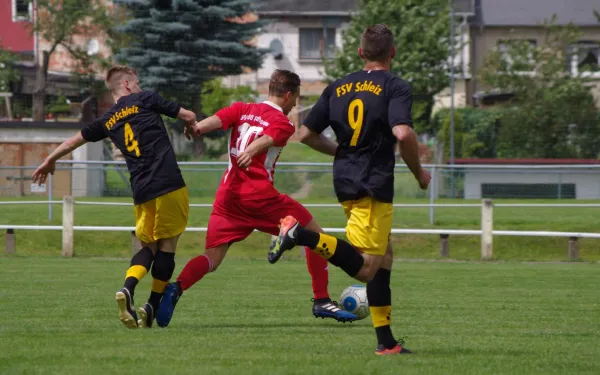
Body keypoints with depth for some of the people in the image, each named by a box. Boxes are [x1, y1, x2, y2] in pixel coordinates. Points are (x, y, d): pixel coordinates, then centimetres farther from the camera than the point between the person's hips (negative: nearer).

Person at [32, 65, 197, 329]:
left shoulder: (107, 121, 16)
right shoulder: (145, 100, 4)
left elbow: (74, 140, 28)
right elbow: (189, 117, 7)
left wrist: (50, 161, 46)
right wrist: (192, 125, 32)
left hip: (141, 191, 5)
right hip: (169, 185, -5)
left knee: (149, 246, 16)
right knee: (167, 245, 4)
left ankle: (127, 289, -11)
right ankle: (152, 308, 2)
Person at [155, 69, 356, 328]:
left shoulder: (242, 109, 16)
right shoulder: (283, 124, 2)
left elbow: (217, 120, -4)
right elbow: (265, 140, -19)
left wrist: (197, 127, -23)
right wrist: (249, 153, -38)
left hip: (228, 195, 5)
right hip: (260, 196, -5)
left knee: (212, 259, 2)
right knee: (314, 235, 12)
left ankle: (176, 288, -29)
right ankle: (322, 301, 12)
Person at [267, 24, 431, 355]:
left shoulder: (338, 88, 12)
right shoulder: (395, 88, -6)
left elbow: (306, 134, 12)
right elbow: (403, 133, -22)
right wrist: (419, 173, -5)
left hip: (345, 183, 8)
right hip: (374, 187, -8)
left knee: (384, 258, 17)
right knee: (366, 269, -10)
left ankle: (386, 341, 14)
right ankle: (301, 235, -25)